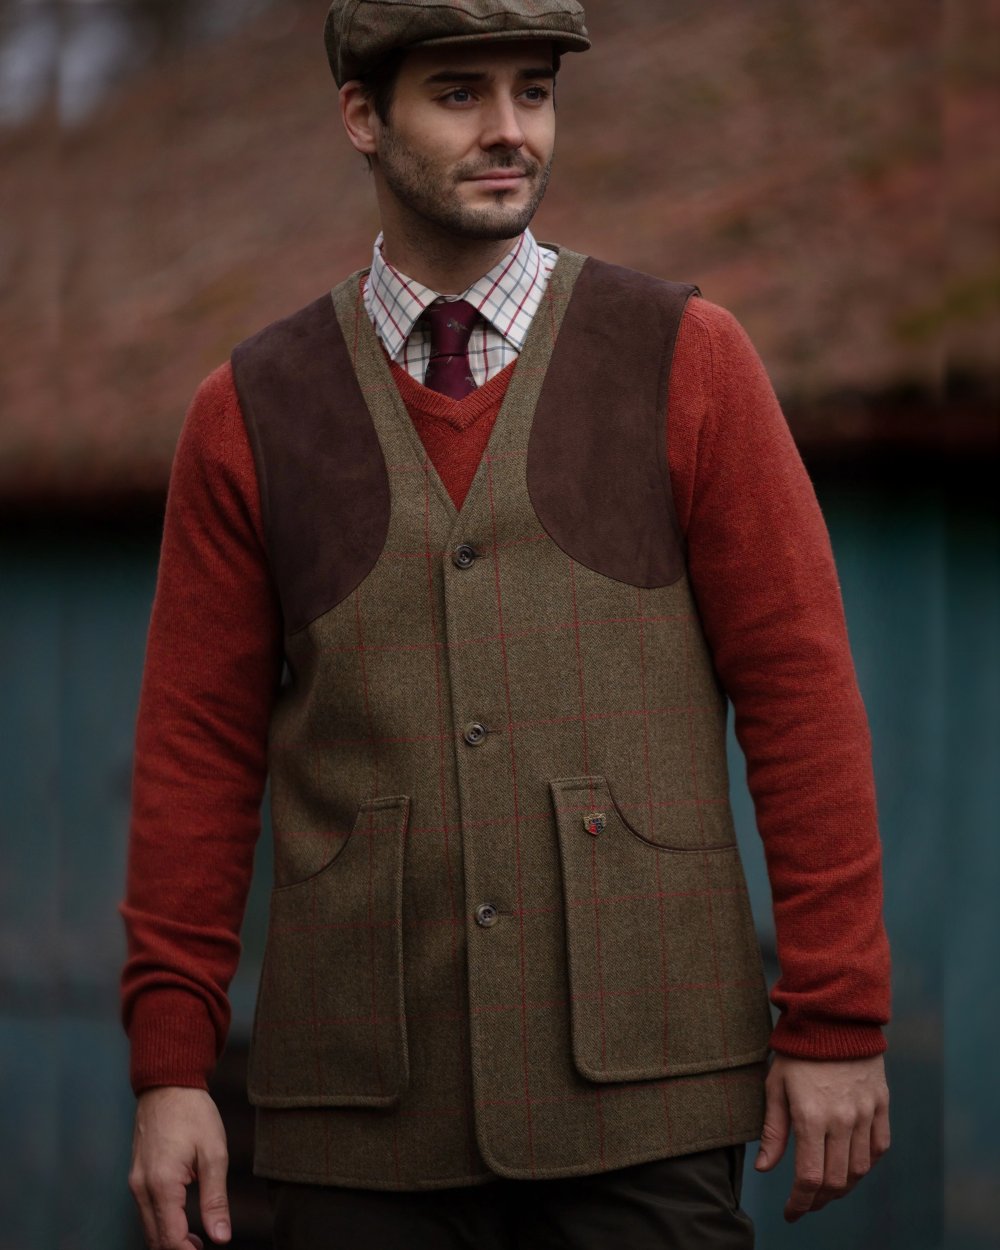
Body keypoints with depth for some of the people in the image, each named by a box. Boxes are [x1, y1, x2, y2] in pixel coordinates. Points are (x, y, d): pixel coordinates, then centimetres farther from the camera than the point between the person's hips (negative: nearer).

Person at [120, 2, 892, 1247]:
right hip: (367, 1112, 1)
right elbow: (195, 753, 5)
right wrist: (168, 1067, -1)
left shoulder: (687, 361, 1)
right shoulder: (249, 415, 6)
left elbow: (802, 698, -1)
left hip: (640, 1096, -1)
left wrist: (839, 1021, -5)